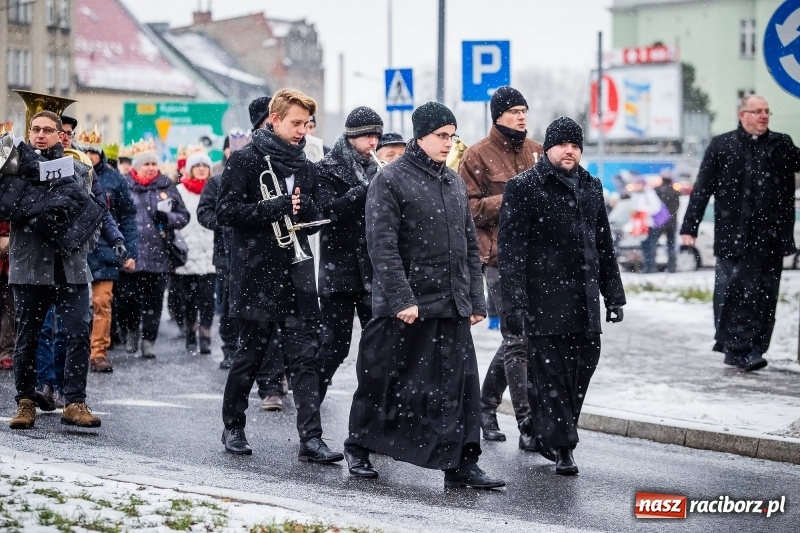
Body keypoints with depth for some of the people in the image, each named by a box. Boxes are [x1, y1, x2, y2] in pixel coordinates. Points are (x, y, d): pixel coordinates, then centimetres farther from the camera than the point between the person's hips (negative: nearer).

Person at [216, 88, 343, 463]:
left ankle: (311, 438, -5)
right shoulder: (246, 159, -3)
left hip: (297, 273, 5)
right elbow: (227, 211, -11)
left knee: (305, 355, -2)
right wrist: (277, 207, -17)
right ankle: (232, 428, 22)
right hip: (256, 274, -5)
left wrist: (304, 208, -4)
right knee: (251, 353, 4)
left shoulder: (305, 167, 15)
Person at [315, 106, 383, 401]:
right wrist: (367, 189, -23)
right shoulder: (328, 169, -1)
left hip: (372, 271, 5)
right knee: (335, 344, -3)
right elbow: (330, 209, -16)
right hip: (340, 270, -5)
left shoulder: (375, 169, 14)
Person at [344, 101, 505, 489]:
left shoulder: (455, 183, 15)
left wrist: (476, 299, 12)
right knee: (383, 381, 6)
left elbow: (470, 247, 18)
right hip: (404, 308, -6)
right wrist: (401, 299, -19)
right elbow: (382, 246, -13)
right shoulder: (390, 180, -6)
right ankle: (358, 448, 24)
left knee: (460, 385, 0)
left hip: (452, 306, 6)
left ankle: (461, 464, 4)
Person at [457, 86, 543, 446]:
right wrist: (509, 200, -17)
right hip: (500, 258, -6)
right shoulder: (478, 156, -2)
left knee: (516, 337, 12)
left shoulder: (536, 151, 14)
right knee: (517, 339, -8)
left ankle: (486, 406, 29)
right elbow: (467, 207, -7)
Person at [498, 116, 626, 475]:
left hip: (584, 299, 6)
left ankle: (541, 427, 25)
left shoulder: (591, 188, 16)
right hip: (544, 299, -6)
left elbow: (604, 245, 21)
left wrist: (613, 295, 16)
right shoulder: (523, 187, -3)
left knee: (583, 365, 7)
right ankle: (561, 446, 4)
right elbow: (511, 249, -8)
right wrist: (514, 303, -14)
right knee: (551, 372, -3)